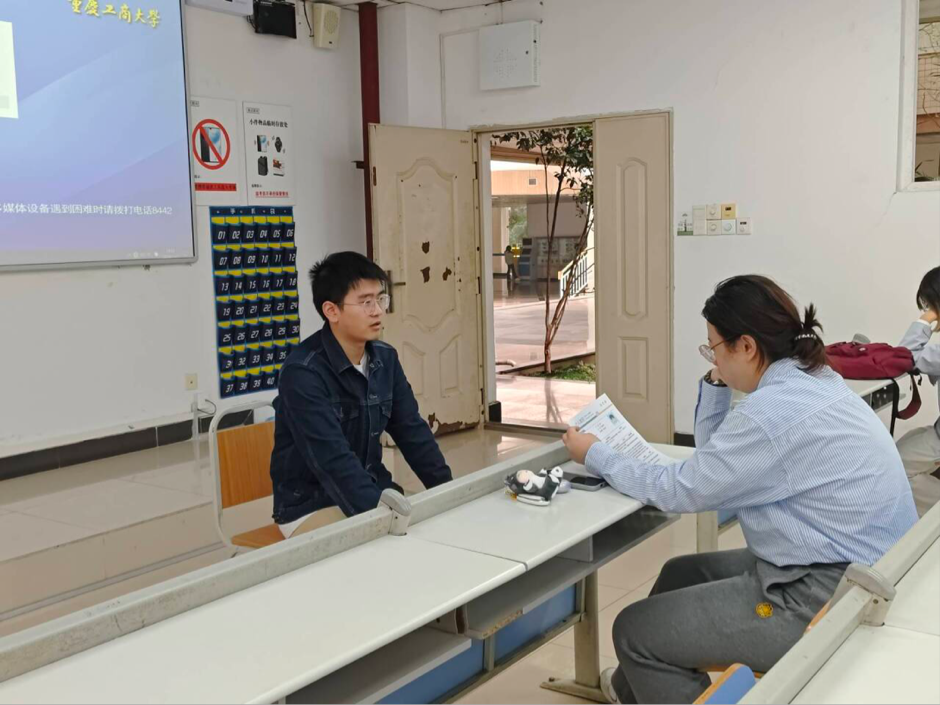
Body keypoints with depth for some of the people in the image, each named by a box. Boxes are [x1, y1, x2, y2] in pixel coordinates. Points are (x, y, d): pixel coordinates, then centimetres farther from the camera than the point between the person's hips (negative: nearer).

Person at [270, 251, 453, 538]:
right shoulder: (302, 372, -21)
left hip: (373, 491, 7)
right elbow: (332, 460, -28)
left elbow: (413, 432, 4)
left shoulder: (385, 358, 1)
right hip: (311, 506, -7)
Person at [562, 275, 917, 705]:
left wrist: (595, 456, -1)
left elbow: (680, 490, -13)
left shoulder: (775, 409, -23)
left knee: (634, 630, -5)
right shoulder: (805, 381, 8)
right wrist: (716, 382, 9)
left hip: (831, 600, -11)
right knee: (680, 574, 25)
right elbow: (714, 462, 17)